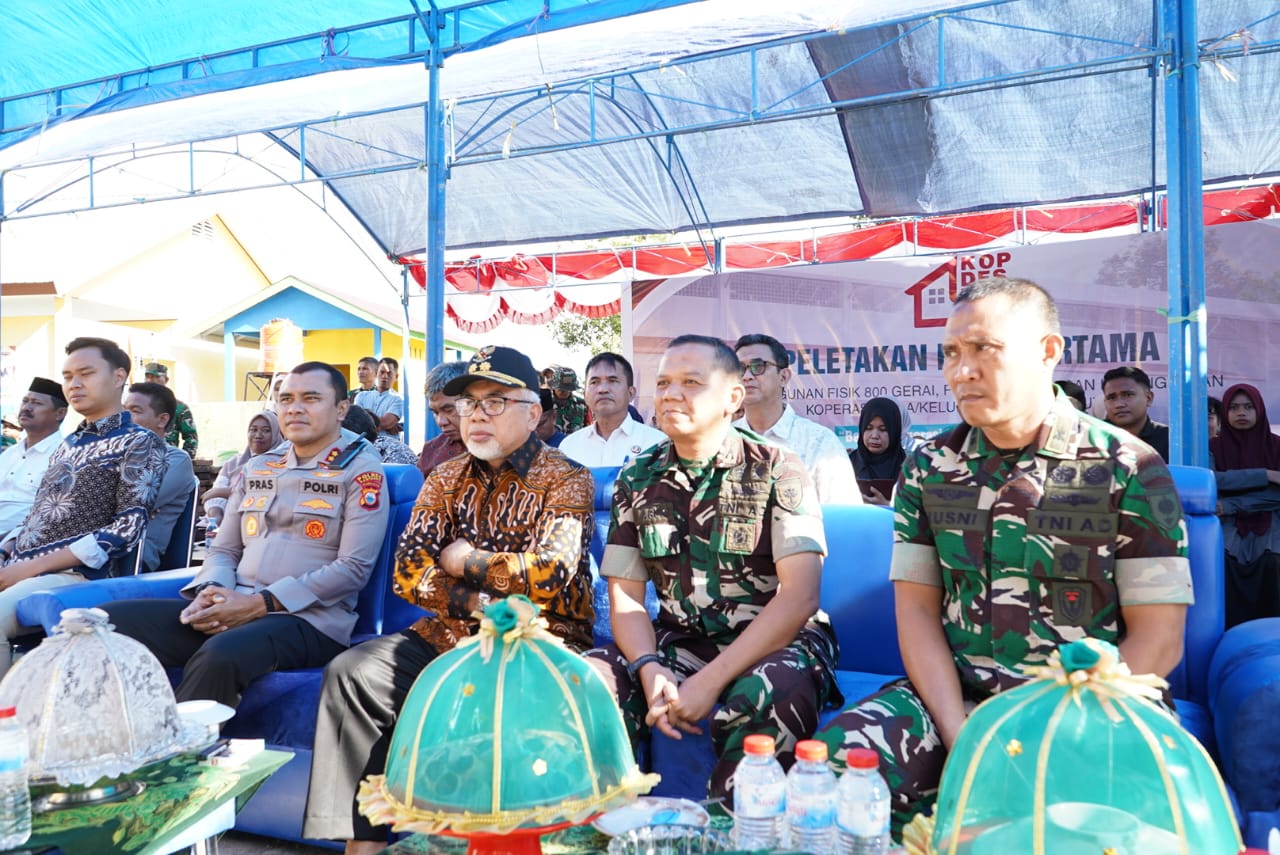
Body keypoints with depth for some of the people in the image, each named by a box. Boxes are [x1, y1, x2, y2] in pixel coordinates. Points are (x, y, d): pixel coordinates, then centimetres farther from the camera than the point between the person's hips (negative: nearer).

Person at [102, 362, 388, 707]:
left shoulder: (361, 469, 0)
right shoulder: (258, 467, 20)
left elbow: (353, 568, -9)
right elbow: (223, 550, 20)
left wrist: (261, 603, -15)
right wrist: (211, 591, -5)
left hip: (309, 619, -6)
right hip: (232, 611, 6)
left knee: (221, 655, -38)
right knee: (110, 620, -15)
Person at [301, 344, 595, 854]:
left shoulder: (567, 480, -6)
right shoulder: (445, 479, 10)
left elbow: (550, 575, -21)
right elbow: (407, 574, 1)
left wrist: (467, 563, -8)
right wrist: (480, 605, -14)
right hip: (452, 635, 5)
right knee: (353, 672, -13)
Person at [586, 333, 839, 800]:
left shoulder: (777, 471, -7)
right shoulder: (637, 480, 6)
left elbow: (799, 596, -15)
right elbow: (624, 597, 4)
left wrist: (709, 681, -21)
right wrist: (650, 672, -16)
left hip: (777, 643, -3)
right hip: (679, 640, 4)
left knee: (767, 696, -36)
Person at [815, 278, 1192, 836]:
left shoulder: (1130, 470, -2)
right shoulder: (928, 468, 6)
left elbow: (1157, 639, -4)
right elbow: (917, 610, 3)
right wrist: (960, 738, -12)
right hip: (954, 697, 3)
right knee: (837, 753, -25)